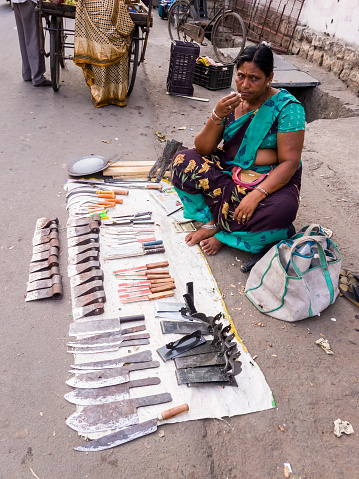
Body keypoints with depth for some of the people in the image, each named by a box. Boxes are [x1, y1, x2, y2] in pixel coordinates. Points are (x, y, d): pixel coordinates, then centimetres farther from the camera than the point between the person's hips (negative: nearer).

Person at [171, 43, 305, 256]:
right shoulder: (232, 103, 0)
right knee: (182, 161, -15)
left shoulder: (287, 107, -13)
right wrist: (217, 116, -22)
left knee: (281, 209, -37)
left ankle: (220, 230, -12)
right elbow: (203, 149, -5)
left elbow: (290, 162, -18)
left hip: (272, 182, -3)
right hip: (228, 173, 4)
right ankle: (219, 223, -15)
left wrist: (257, 194, -31)